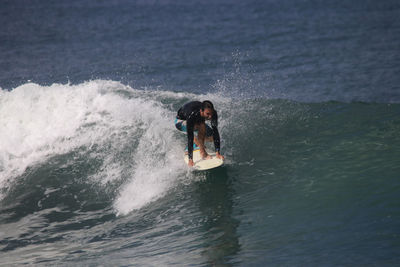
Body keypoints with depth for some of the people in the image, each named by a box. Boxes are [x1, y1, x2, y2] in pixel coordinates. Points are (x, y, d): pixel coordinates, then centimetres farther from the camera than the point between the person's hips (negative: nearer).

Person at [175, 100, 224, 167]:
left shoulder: (213, 113, -31)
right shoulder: (192, 116, -43)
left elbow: (215, 132, -32)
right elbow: (190, 137, -45)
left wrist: (217, 153, -38)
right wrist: (190, 160, -47)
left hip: (196, 121, 6)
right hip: (180, 121, -5)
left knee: (212, 137, -13)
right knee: (201, 126, -35)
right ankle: (202, 152, -23)